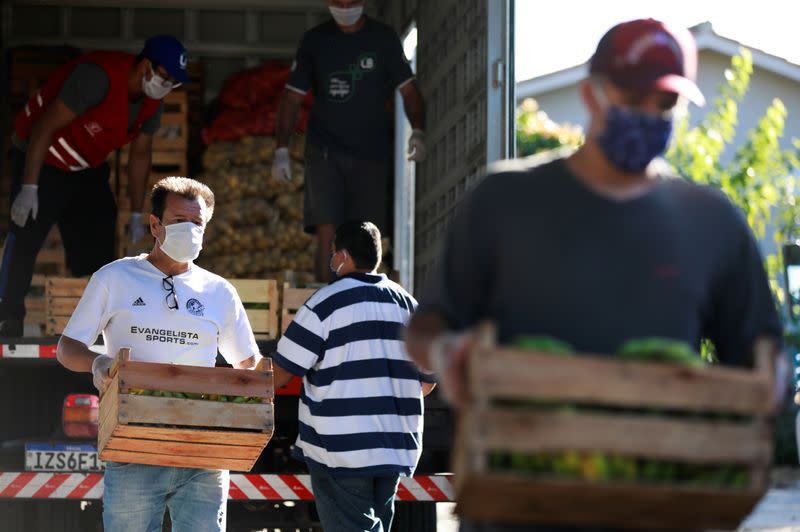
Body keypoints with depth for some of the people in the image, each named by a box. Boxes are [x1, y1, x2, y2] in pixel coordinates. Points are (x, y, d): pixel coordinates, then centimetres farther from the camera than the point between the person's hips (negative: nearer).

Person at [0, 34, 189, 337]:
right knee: (25, 238, -16)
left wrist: (137, 215, 11)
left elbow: (140, 154, 9)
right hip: (41, 161, -8)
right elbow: (45, 127, -29)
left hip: (89, 169, 8)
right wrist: (29, 188, -30)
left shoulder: (152, 101, -5)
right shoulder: (98, 77, -31)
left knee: (97, 247, 5)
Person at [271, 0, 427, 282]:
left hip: (371, 153, 1)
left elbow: (408, 89, 2)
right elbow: (292, 96, 7)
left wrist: (418, 132, -16)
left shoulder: (384, 38, 4)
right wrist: (281, 149, -2)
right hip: (325, 151, -1)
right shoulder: (315, 40, 4)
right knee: (327, 232, -12)